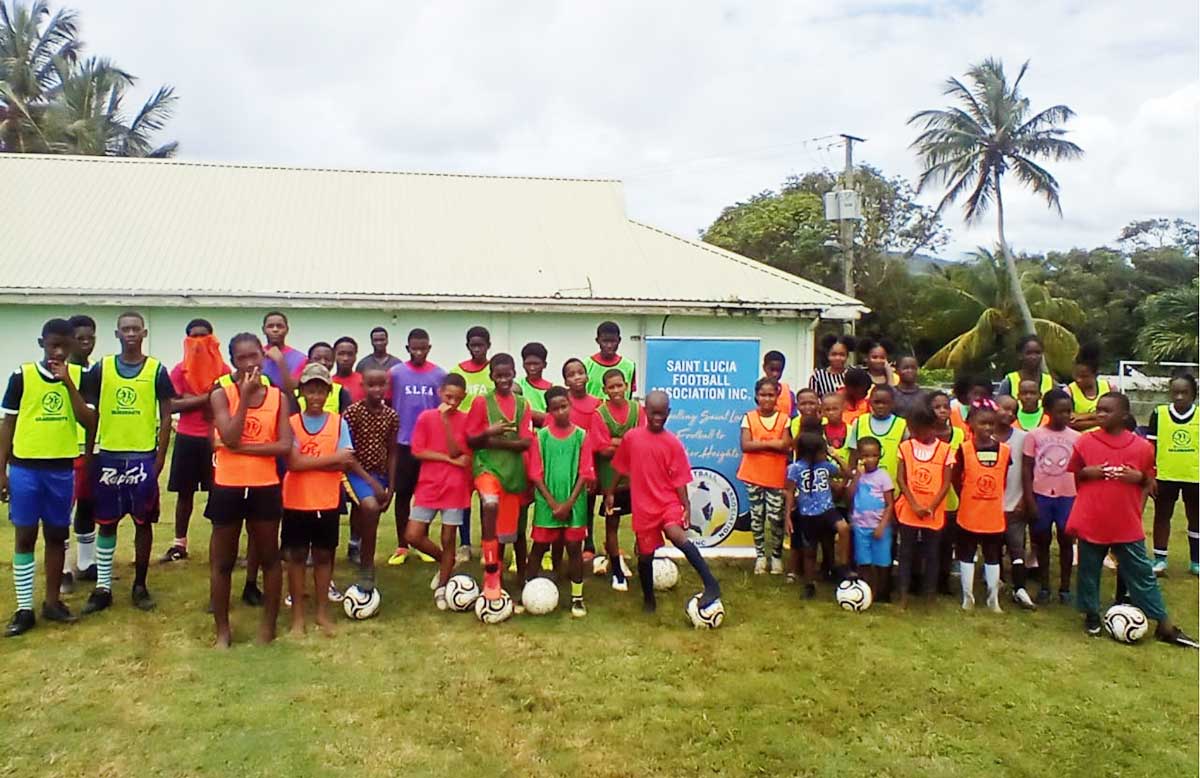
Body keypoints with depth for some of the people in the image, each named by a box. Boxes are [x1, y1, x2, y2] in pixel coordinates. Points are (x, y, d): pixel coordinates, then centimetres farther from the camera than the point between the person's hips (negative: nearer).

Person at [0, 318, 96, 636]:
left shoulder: (80, 375, 0)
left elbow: (89, 423, -9)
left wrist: (68, 382, -15)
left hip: (63, 469, 1)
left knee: (57, 535, 10)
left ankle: (52, 601, 23)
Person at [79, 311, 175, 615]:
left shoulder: (157, 370, 0)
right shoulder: (101, 368, 4)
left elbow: (166, 416, 1)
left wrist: (160, 457, -4)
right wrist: (89, 453, 0)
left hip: (144, 457, -1)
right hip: (109, 456, 2)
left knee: (143, 522, 5)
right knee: (106, 522, 8)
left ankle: (140, 586, 16)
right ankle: (102, 587, 17)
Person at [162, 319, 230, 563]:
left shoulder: (223, 370, 1)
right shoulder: (180, 370, 3)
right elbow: (172, 406, -7)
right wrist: (205, 398, -16)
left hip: (215, 439, -1)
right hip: (187, 439, 2)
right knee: (185, 492, 9)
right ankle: (179, 544, 17)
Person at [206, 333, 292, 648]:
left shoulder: (277, 397, 0)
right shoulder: (222, 394, -4)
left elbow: (286, 446, -9)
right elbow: (229, 438, -18)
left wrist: (244, 447, -17)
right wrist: (245, 395, -17)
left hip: (265, 487, 1)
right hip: (228, 487, -1)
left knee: (269, 558, 11)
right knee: (222, 562, 9)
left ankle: (268, 625, 25)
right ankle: (222, 630, 23)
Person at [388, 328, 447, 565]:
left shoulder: (440, 375, 0)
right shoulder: (395, 373, -1)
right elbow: (388, 407, 5)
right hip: (403, 443, 0)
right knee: (402, 493, 5)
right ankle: (401, 546, 15)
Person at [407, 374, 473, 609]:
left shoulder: (465, 420, -2)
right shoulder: (425, 417, -3)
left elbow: (455, 451, -12)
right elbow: (418, 452, -8)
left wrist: (446, 421, -20)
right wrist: (451, 460, -11)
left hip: (455, 487, -1)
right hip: (428, 485, 1)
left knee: (448, 539, 4)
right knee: (412, 536, -4)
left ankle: (441, 588, 19)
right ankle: (444, 560, 23)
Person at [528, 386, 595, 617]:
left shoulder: (582, 436, -1)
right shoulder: (541, 435, -1)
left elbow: (585, 474, -3)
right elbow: (536, 474, -2)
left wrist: (569, 503, -10)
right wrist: (553, 503, -10)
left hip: (574, 501, 0)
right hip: (547, 502, 0)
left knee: (574, 548, 4)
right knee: (539, 547, 6)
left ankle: (577, 598, 13)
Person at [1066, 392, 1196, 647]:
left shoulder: (1142, 447, -1)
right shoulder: (1084, 442, -2)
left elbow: (1149, 480, 11)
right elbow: (1073, 475, 8)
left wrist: (1139, 477, -10)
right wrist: (1087, 472, -12)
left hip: (1127, 524, 0)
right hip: (1091, 521, 0)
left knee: (1142, 573, 6)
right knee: (1089, 570, 11)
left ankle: (1164, 625, 14)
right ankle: (1091, 614, 28)